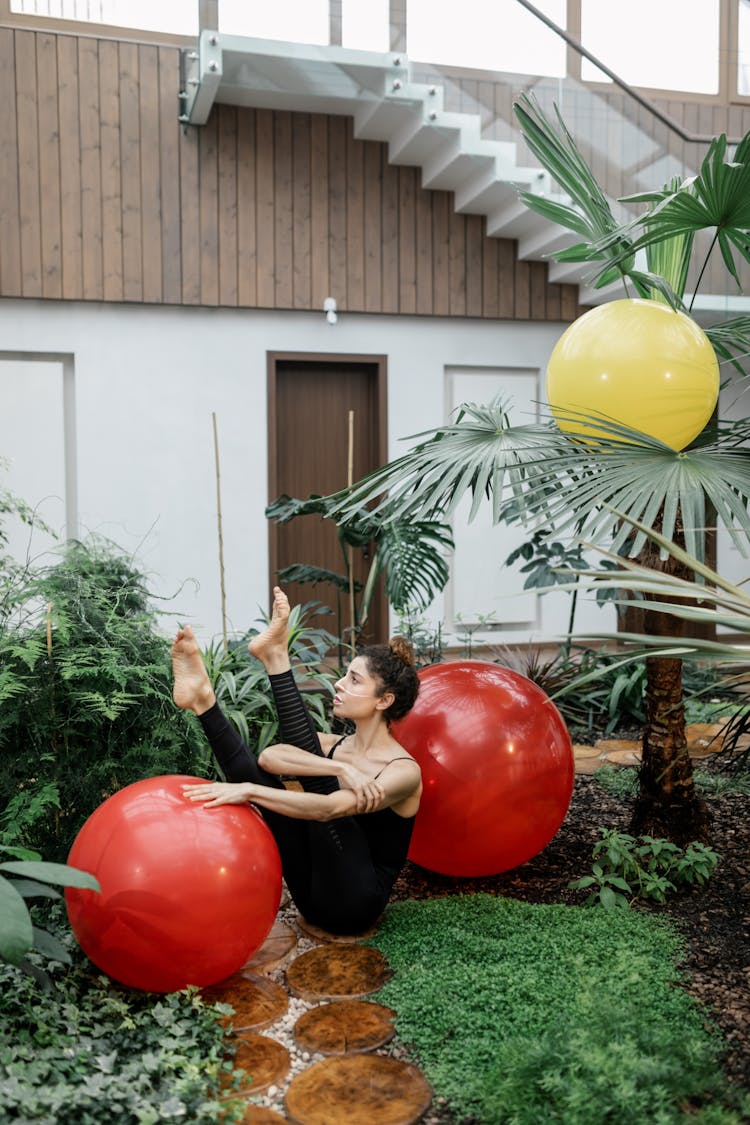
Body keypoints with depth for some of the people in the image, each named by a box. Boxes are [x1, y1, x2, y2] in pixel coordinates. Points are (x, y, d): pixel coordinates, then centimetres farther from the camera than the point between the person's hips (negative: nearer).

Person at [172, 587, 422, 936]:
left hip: (355, 901, -6)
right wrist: (339, 768, -27)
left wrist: (248, 792, -36)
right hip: (314, 896, 6)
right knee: (257, 769, -6)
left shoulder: (404, 772, -12)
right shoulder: (334, 746, 7)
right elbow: (269, 756, -13)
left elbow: (329, 808, -29)